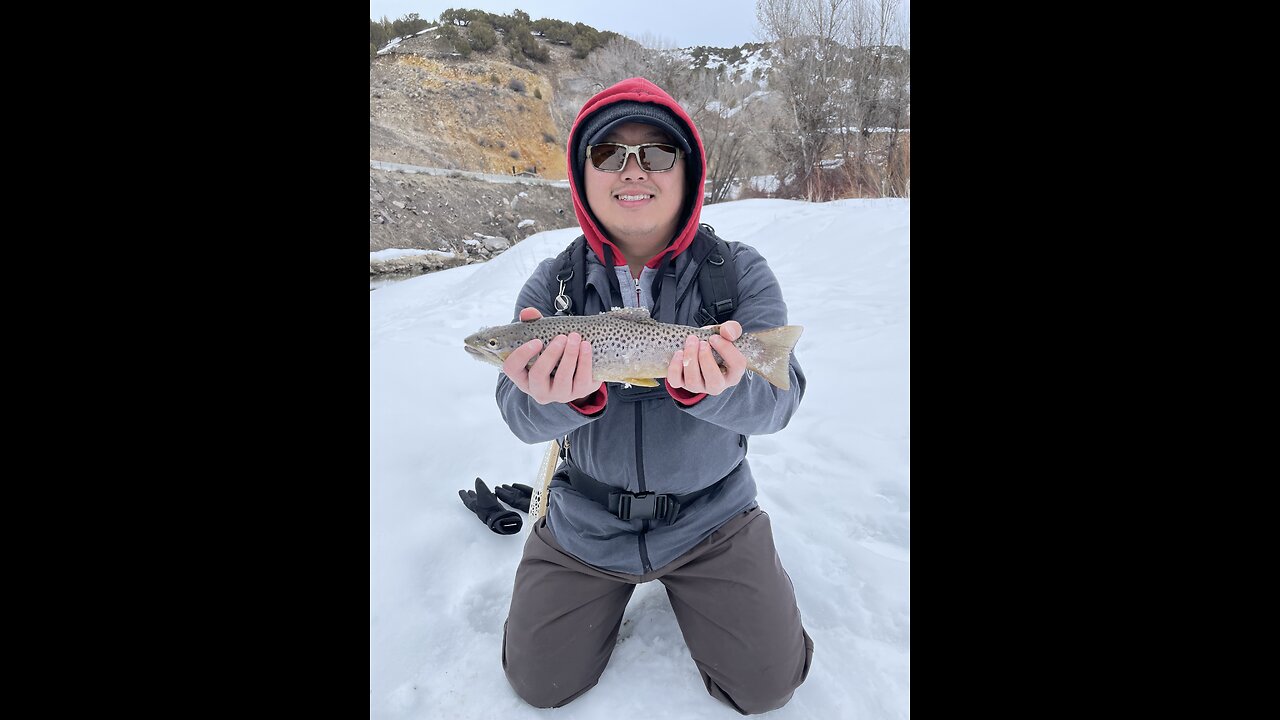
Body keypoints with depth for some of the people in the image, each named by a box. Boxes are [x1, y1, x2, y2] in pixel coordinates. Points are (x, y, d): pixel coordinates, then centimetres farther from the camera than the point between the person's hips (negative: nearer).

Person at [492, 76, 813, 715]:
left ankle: (682, 585, 31)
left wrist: (715, 389, -43)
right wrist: (563, 398, -41)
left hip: (711, 517, 0)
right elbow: (522, 417, -17)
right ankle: (611, 587, 37)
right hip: (584, 524, 1)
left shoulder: (741, 272, -11)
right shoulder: (552, 282, -8)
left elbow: (779, 400, -20)